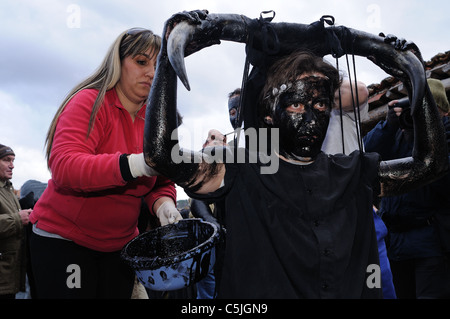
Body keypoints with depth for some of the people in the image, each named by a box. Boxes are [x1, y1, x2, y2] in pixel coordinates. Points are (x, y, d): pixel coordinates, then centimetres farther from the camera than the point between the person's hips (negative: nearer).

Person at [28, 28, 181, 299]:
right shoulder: (90, 103, -14)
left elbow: (163, 183, 6)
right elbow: (64, 167, -29)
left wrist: (163, 203, -19)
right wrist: (135, 164, -41)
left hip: (121, 243, 6)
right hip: (63, 239, -5)